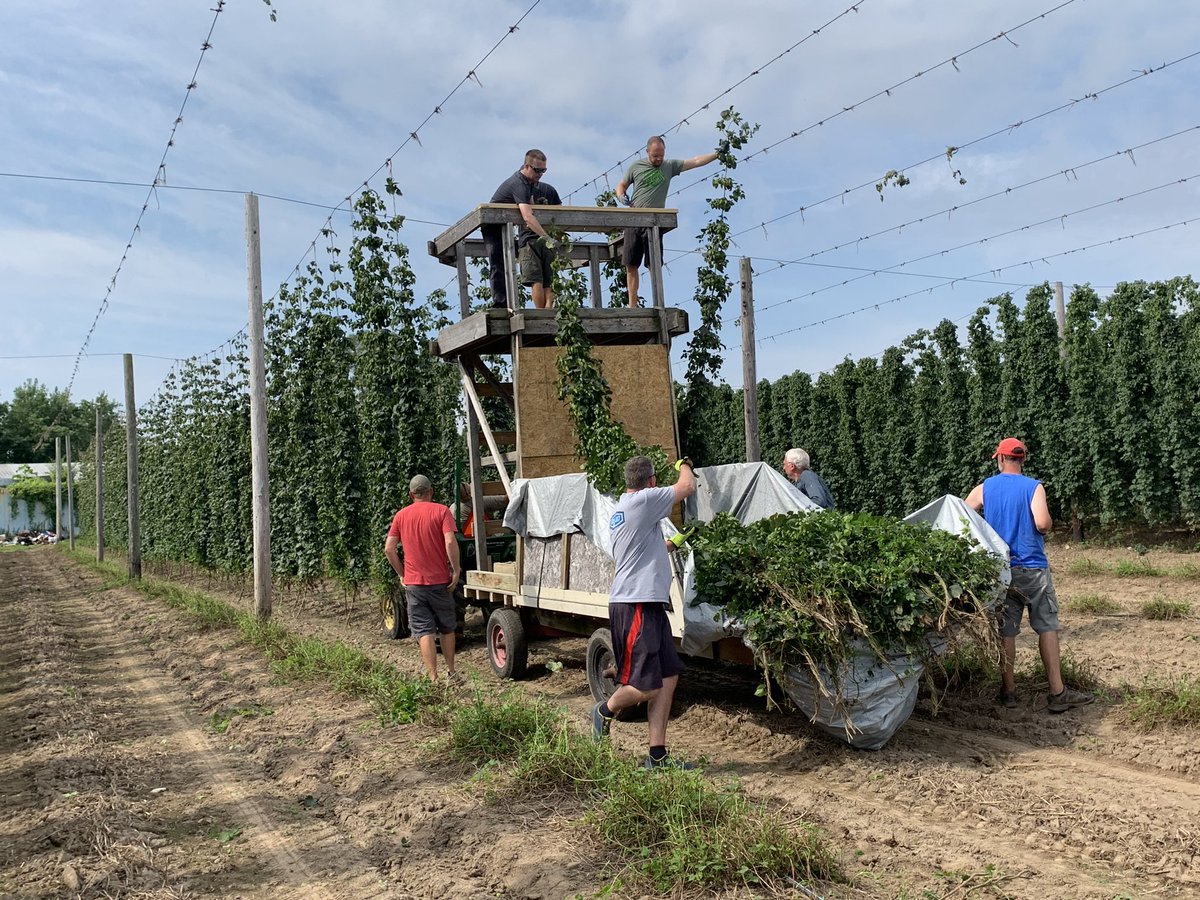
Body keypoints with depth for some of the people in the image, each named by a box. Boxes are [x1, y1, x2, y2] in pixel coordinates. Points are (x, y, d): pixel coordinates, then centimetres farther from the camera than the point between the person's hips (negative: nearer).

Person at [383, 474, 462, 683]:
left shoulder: (401, 515, 4)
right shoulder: (441, 511, -4)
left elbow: (389, 549, 0)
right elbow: (450, 542, -17)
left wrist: (402, 574, 10)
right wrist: (456, 570, -9)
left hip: (413, 582, 1)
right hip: (440, 580, -1)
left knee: (424, 632, 2)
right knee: (447, 629, 16)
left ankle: (433, 679, -3)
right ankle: (451, 673, 25)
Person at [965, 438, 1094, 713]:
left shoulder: (984, 489, 4)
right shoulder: (1033, 487, -6)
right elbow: (1043, 523, -19)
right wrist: (1048, 525, 3)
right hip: (1032, 569, -3)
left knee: (1006, 630, 7)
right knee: (1047, 627, 3)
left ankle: (1008, 691, 13)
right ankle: (1058, 693, 2)